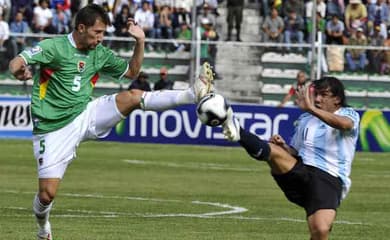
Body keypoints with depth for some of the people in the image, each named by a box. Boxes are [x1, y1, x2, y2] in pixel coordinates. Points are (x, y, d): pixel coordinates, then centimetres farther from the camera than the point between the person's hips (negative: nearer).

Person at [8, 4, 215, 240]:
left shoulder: (100, 54, 6)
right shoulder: (54, 47, -13)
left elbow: (131, 71, 19)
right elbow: (16, 63, -26)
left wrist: (140, 41, 3)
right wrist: (20, 71, -51)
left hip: (85, 115, 4)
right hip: (53, 130, -4)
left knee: (133, 97, -16)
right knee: (47, 193, -8)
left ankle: (193, 94, -26)